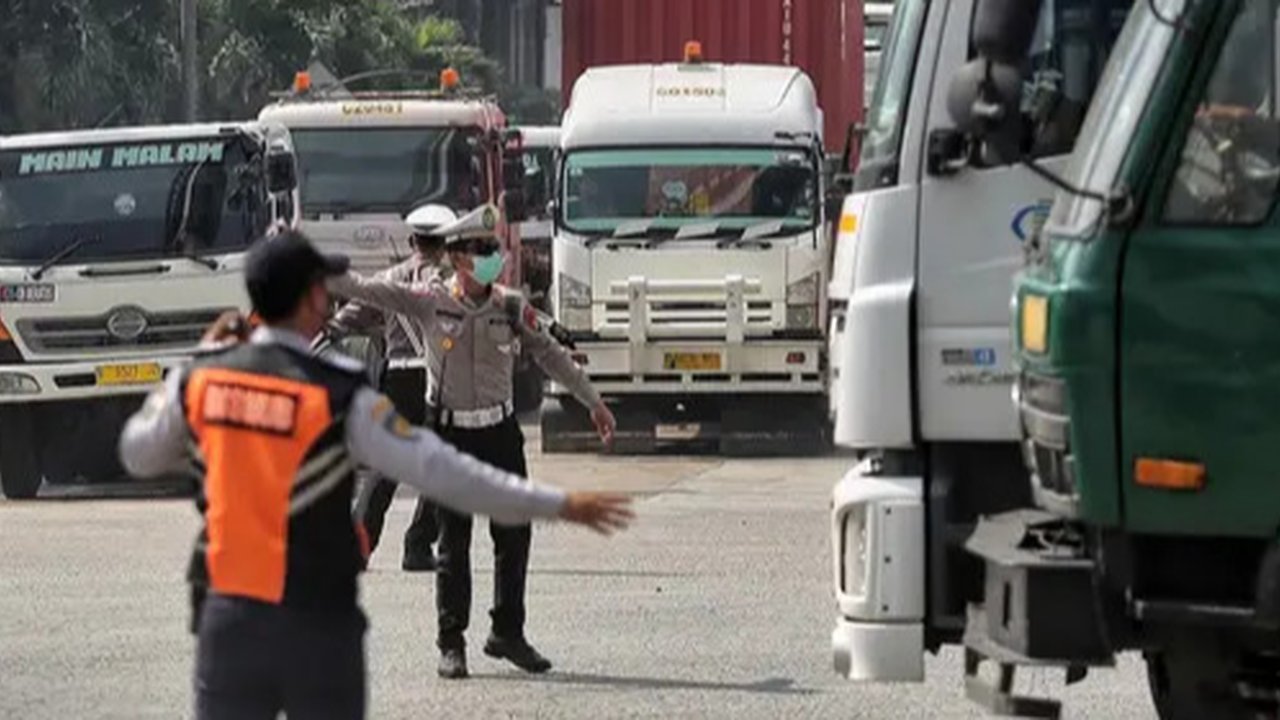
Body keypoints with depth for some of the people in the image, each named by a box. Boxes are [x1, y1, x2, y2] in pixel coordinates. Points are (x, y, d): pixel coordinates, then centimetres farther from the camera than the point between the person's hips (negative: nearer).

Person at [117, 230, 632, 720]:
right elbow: (440, 471, -15)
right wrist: (557, 505, -11)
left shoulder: (199, 380, -2)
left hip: (230, 614, 3)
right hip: (317, 621, -3)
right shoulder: (339, 398, -14)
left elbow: (138, 455, 16)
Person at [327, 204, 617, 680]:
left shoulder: (511, 308, 1)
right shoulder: (429, 303, -6)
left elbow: (552, 356, 11)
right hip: (451, 432, -3)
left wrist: (594, 403, 16)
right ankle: (451, 643, 9)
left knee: (514, 536, 4)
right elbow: (367, 291, -7)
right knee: (453, 542, 1)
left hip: (500, 430, 3)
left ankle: (508, 633, 17)